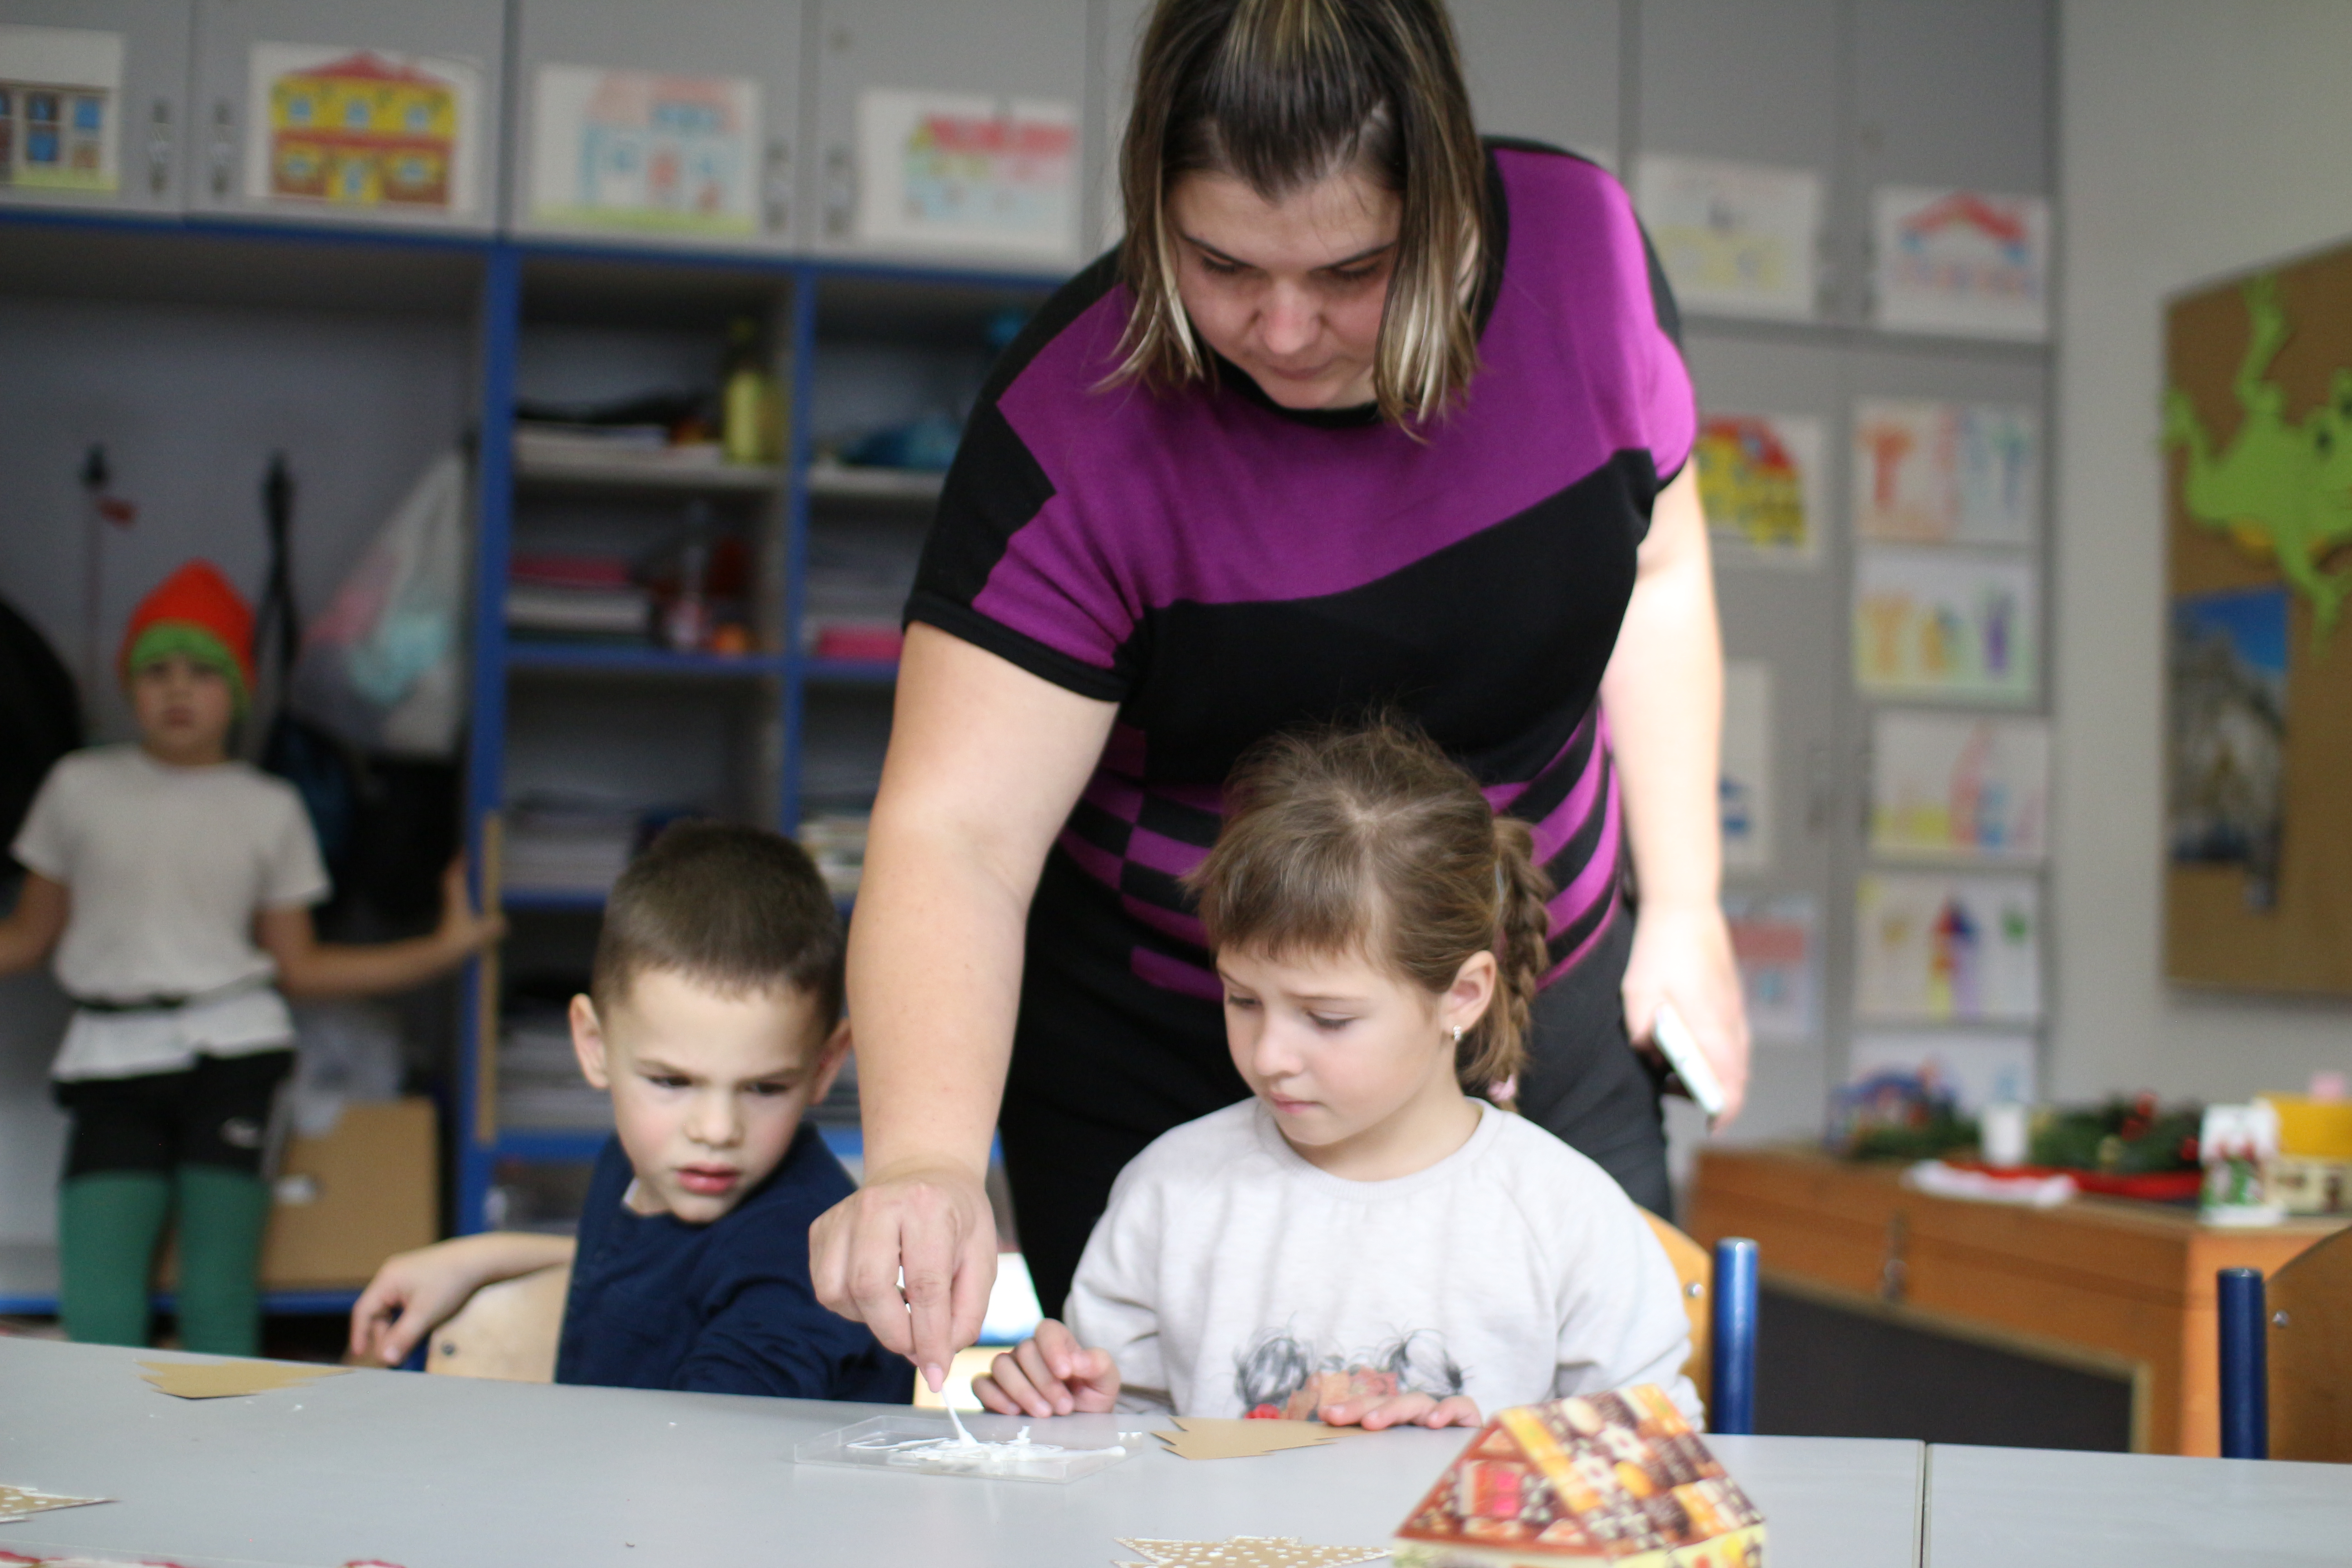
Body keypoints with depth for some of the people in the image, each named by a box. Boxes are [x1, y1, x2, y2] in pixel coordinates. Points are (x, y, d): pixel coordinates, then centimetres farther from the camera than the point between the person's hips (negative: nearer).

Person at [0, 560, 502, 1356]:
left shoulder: (269, 807, 10)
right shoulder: (79, 786, 11)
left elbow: (300, 965, 12)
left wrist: (442, 948, 4)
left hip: (228, 1051, 0)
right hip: (112, 1059, 1)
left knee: (218, 1297, -7)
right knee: (96, 1306, -12)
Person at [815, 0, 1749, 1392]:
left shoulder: (1581, 247, -14)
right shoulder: (1076, 428, -24)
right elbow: (954, 834, -28)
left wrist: (1686, 907, 1)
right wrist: (925, 1158, -44)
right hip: (1165, 1076, -3)